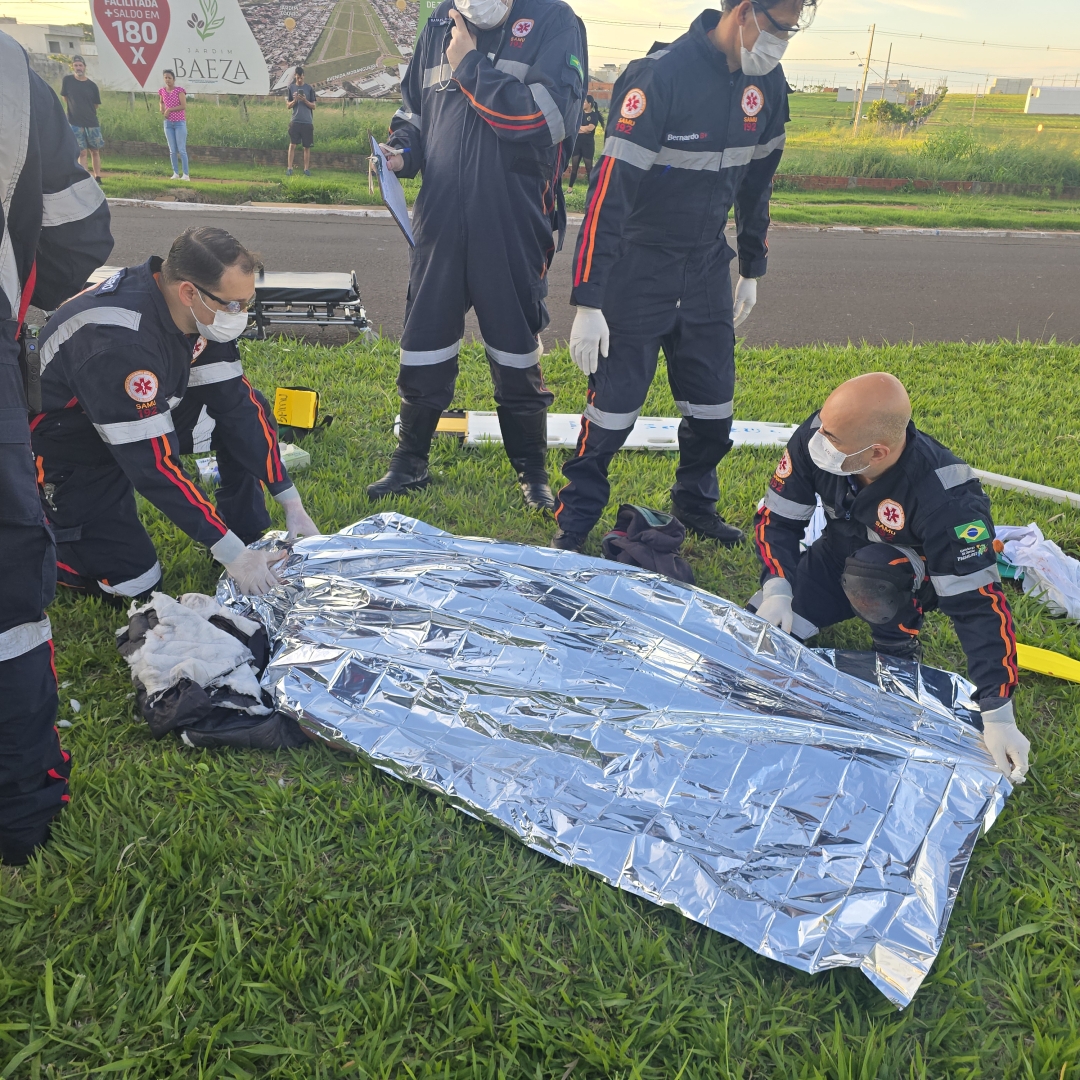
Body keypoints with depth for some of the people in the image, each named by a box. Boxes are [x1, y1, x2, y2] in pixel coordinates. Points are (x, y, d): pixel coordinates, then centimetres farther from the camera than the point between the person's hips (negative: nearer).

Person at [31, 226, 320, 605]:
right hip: (63, 455, -7)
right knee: (133, 583, -8)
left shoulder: (196, 309, -14)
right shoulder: (120, 343, -37)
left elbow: (238, 401, -9)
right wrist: (231, 554, -32)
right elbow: (153, 463, -35)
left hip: (132, 420, 7)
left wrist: (292, 503, -11)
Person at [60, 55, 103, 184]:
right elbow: (64, 97, 9)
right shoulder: (67, 80, -2)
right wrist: (75, 109, 11)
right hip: (75, 123, -1)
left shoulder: (92, 85, 0)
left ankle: (97, 177, 16)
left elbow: (96, 105, 9)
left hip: (91, 123, 1)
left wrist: (88, 114, 11)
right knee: (82, 152, -2)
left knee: (95, 151, 6)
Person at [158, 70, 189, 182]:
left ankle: (186, 175, -6)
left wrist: (169, 109, -14)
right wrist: (161, 108, 4)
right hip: (168, 123, 4)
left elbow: (184, 106, -14)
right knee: (172, 150, 5)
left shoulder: (179, 90, -7)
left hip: (180, 123, -4)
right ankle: (175, 174, 9)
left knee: (181, 150, -7)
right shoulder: (162, 91, 7)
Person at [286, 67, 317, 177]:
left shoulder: (310, 89, 5)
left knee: (307, 146, 3)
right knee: (292, 145, -5)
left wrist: (305, 100, -13)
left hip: (307, 122, 0)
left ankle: (306, 169, 9)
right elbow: (288, 105, 8)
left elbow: (313, 106, 5)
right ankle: (289, 168, -4)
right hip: (295, 121, 0)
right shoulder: (291, 88, 7)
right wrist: (295, 100, -11)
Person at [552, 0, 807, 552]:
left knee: (713, 407, 9)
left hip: (707, 270, 6)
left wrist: (752, 269, 21)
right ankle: (574, 523, 16)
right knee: (614, 407, -1)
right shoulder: (659, 76, -21)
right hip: (637, 272, -6)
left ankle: (696, 503, 32)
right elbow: (609, 188, -24)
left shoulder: (767, 84, 2)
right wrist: (588, 300, -27)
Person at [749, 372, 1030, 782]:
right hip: (842, 547, 4)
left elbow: (979, 604, -36)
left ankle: (900, 649, -7)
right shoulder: (814, 439, -29)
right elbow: (777, 516, -14)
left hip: (913, 570, -4)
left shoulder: (946, 497, -39)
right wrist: (776, 590, -29)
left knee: (871, 574, -38)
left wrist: (998, 715, -37)